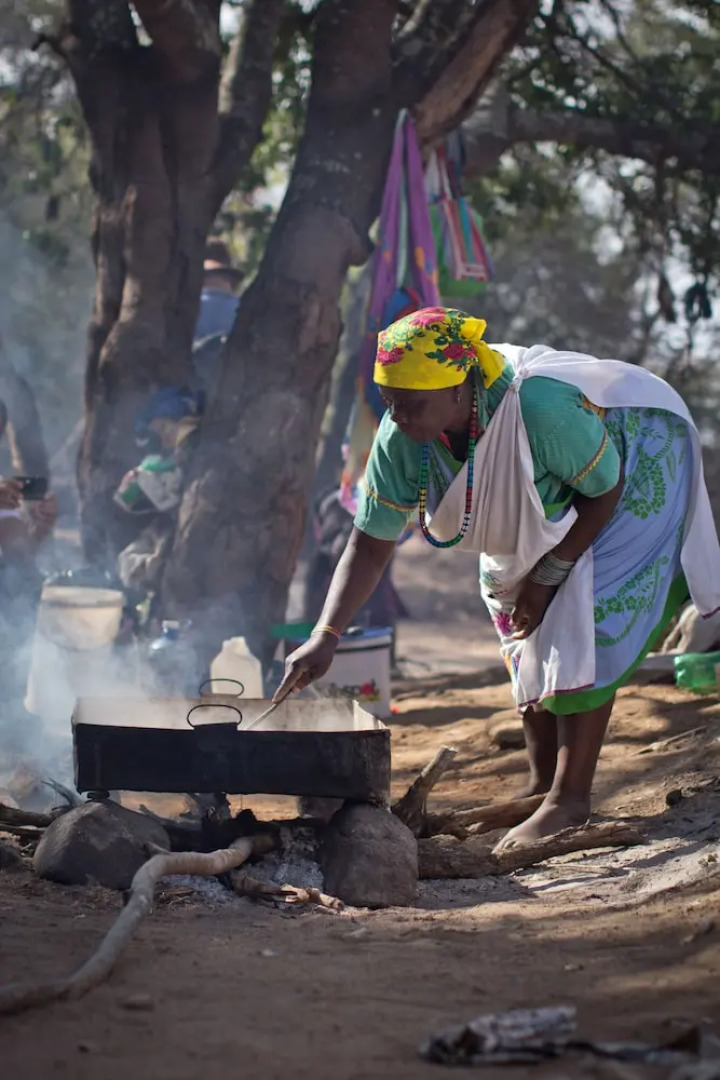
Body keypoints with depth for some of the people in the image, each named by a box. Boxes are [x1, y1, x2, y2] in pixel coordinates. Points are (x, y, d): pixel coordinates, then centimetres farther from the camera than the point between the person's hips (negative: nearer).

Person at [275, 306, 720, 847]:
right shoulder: (400, 439, -25)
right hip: (543, 513, 7)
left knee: (581, 635, -16)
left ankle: (570, 800, -10)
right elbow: (370, 544, -18)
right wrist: (326, 636, -29)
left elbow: (605, 491, -26)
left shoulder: (543, 407, -43)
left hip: (632, 478, -7)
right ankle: (541, 786, 21)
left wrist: (550, 575, -22)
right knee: (526, 635, 8)